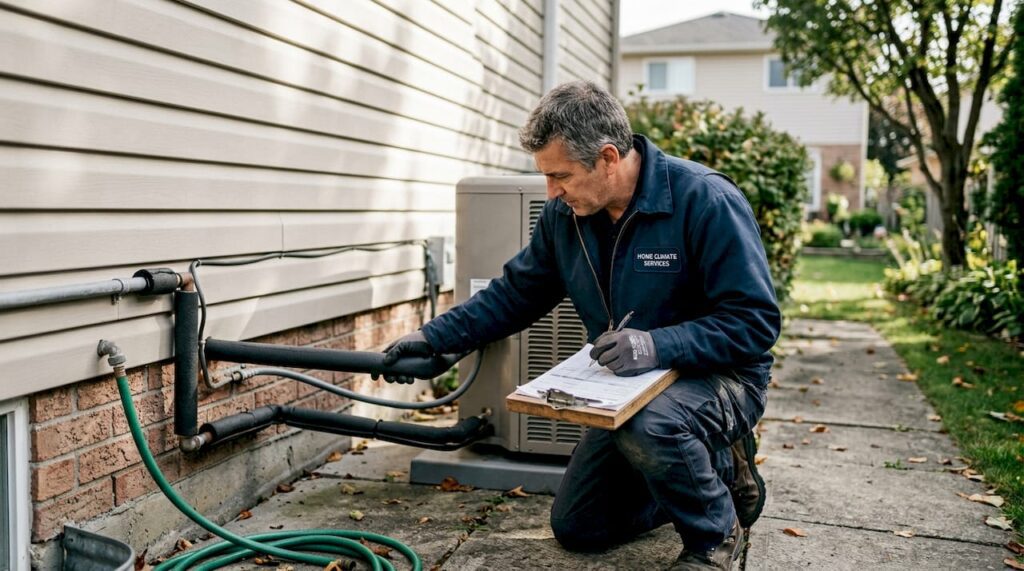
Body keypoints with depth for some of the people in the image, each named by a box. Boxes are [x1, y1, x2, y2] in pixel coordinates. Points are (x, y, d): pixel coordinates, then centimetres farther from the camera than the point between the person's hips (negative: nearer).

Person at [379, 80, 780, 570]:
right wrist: (435, 337, 0)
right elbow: (515, 294, 7)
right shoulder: (563, 214, -5)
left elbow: (756, 321, -24)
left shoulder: (706, 200, -24)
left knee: (647, 425, -40)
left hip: (717, 379, -6)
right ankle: (711, 472, 23)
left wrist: (657, 345, -36)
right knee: (576, 528, 8)